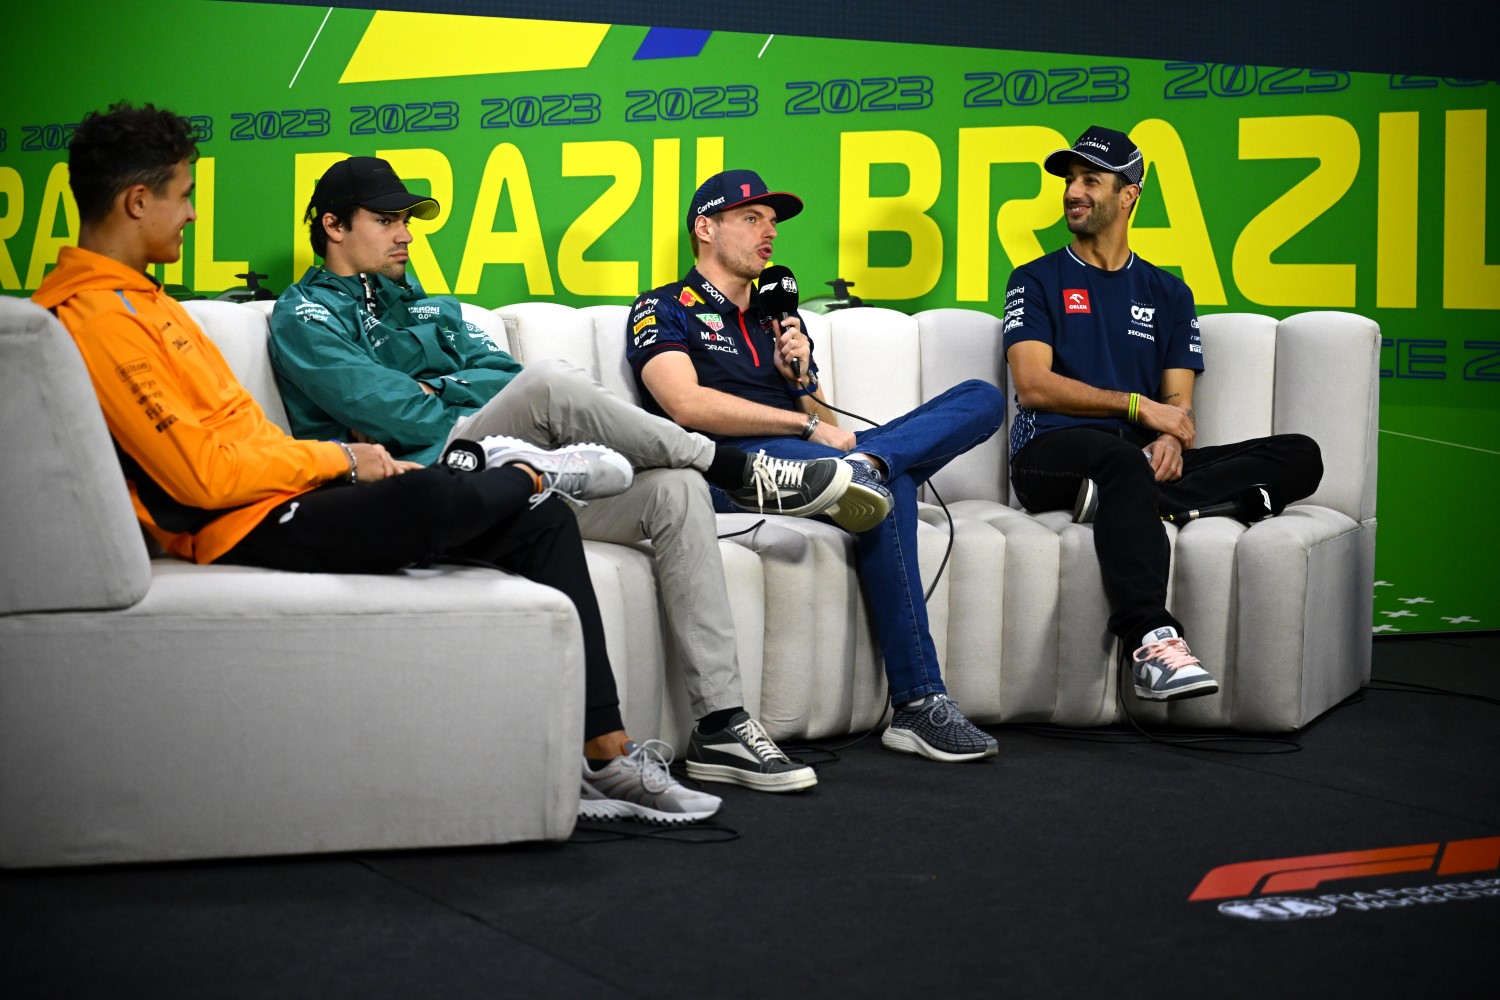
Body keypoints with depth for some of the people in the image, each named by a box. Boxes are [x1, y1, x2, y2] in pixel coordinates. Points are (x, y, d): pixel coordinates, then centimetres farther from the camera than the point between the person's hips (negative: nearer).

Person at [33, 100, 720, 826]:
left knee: (543, 520, 2)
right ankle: (530, 472, 6)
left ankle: (605, 757, -1)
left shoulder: (132, 297, 18)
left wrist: (330, 462, 7)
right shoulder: (94, 320, -16)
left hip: (275, 496, 10)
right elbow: (203, 474, -21)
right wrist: (337, 459, -8)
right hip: (241, 530, -10)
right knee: (429, 498, -34)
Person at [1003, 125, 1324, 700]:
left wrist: (1170, 440, -12)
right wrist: (1138, 405, -9)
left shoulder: (1167, 294, 24)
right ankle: (1152, 643, -57)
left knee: (1300, 457, -16)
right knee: (1119, 457, -42)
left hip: (1140, 457, 4)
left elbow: (1178, 402, 14)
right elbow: (1033, 384, -1)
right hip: (1053, 453, -4)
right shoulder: (1037, 280, 15)